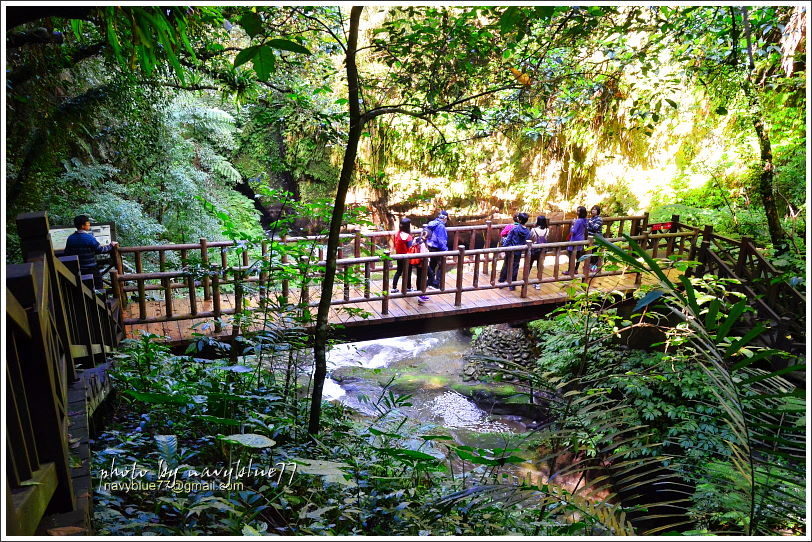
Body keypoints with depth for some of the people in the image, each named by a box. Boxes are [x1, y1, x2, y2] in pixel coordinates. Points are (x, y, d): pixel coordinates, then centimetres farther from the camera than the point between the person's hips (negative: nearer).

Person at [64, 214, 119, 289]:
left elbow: (66, 253, 7)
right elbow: (100, 250, -15)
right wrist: (111, 245, 0)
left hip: (76, 270, 6)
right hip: (90, 269, -5)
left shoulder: (70, 238, 0)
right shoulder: (89, 237, -17)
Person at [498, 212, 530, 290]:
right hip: (518, 252, 2)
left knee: (505, 266, 12)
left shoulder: (514, 228, -14)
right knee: (515, 268, 11)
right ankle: (512, 285, 17)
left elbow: (508, 239, -11)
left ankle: (501, 281, 22)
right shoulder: (528, 232, -4)